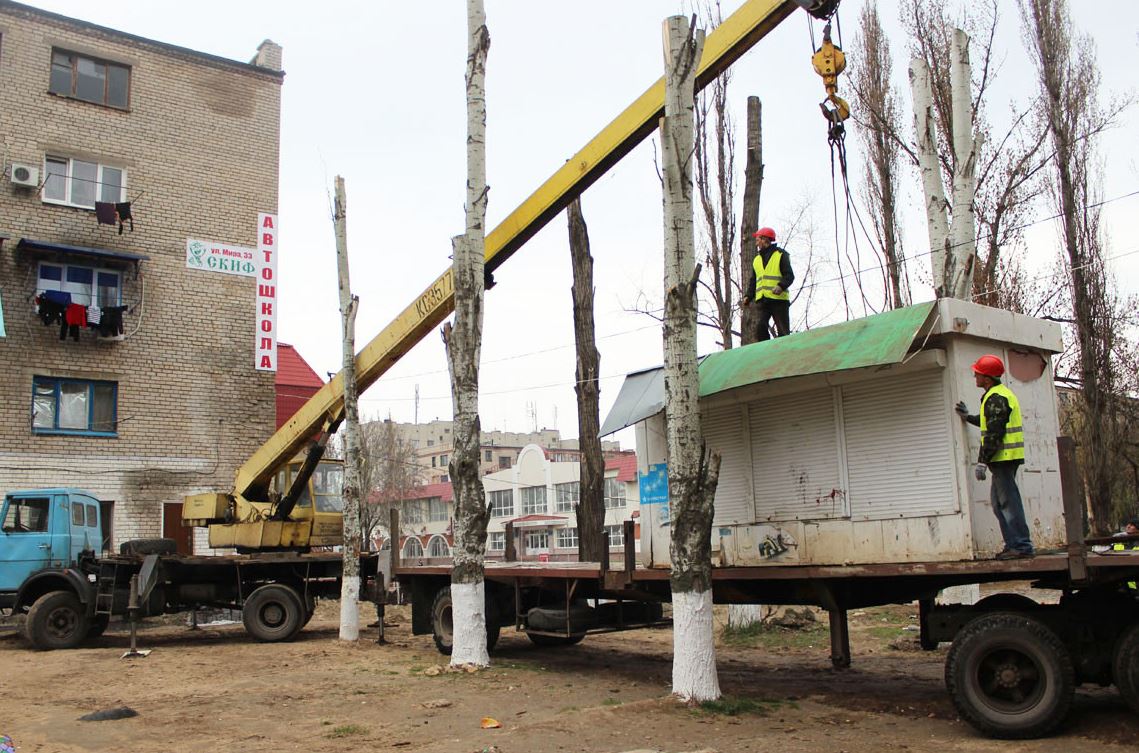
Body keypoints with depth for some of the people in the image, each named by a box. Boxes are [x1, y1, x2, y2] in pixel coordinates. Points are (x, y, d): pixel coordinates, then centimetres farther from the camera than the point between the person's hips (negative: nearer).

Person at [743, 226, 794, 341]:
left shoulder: (781, 255, 6)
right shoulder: (756, 259, 24)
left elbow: (789, 275, -1)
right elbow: (753, 281, 25)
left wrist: (781, 286, -21)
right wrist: (748, 296, 9)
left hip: (778, 298, -5)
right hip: (762, 300, 5)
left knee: (783, 331, -5)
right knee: (760, 328, -10)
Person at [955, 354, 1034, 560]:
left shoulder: (996, 398, -15)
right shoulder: (1001, 393, 19)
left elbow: (994, 433, -20)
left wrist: (982, 461, -20)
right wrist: (968, 418, 39)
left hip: (1003, 457, -11)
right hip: (1005, 458, 11)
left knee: (1009, 501, -8)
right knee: (998, 501, 15)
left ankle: (1022, 546, -6)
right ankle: (1013, 544, 18)